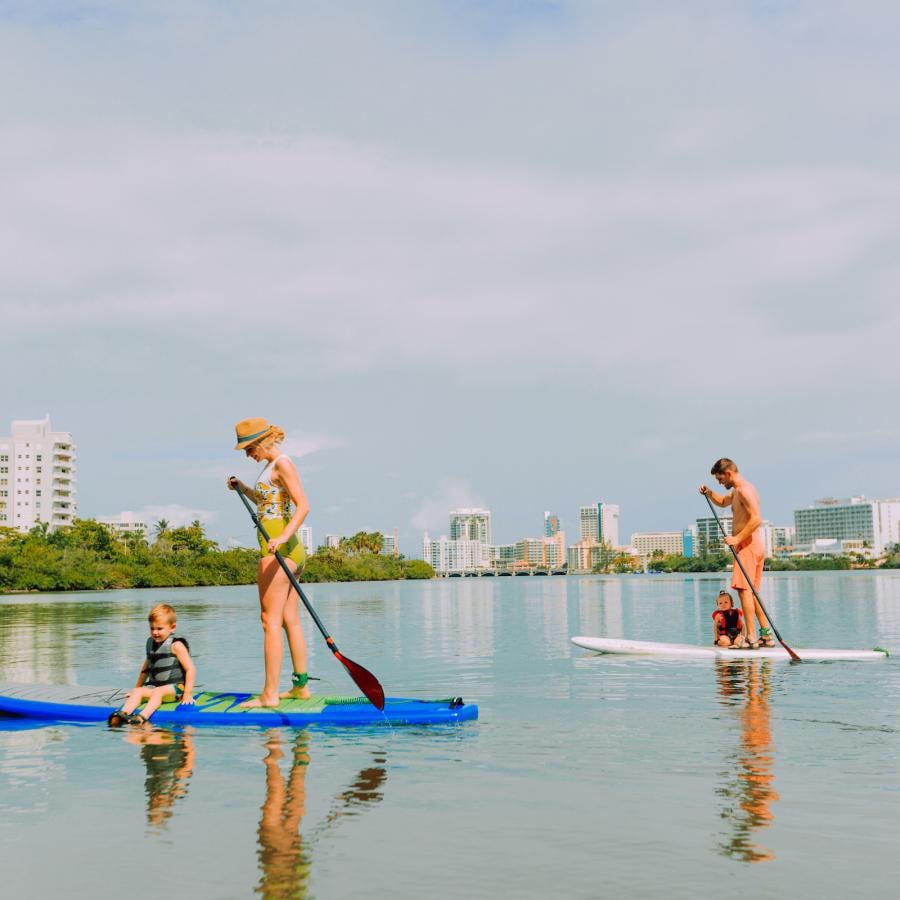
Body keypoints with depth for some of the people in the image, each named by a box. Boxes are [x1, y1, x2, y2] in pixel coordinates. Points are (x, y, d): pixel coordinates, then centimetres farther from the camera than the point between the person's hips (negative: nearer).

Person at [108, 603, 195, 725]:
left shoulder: (176, 645, -9)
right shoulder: (151, 643, 14)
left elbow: (190, 669, -13)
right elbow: (145, 668, 28)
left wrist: (188, 693, -17)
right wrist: (137, 686, 29)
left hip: (175, 687, -6)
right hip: (153, 685, 6)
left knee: (157, 692, -33)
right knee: (137, 692, -19)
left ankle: (142, 717, -53)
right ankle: (122, 714, -42)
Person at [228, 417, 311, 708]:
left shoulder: (282, 464, -11)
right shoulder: (274, 466, 18)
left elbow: (303, 506, -21)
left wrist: (283, 537, -33)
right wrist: (244, 489, 23)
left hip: (278, 549, -10)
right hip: (287, 550, 10)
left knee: (271, 620, -10)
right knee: (290, 620, 12)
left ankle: (270, 694, -9)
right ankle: (301, 685, 18)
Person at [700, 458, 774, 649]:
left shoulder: (744, 490, -14)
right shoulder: (738, 490, 19)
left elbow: (756, 519, -25)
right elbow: (723, 502, 38)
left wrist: (737, 538, -26)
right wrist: (709, 493, 20)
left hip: (747, 545, -11)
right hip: (755, 545, 11)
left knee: (744, 589, -12)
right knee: (752, 591, 13)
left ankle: (751, 637, -14)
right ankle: (766, 635, 14)